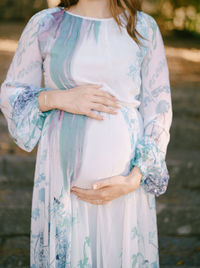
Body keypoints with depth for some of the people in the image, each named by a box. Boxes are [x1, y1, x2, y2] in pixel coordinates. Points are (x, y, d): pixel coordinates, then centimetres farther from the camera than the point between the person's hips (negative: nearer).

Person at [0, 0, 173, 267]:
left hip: (125, 181, 0)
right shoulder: (44, 24, 1)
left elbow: (158, 111, 1)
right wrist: (57, 98, -13)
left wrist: (133, 180, -10)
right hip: (63, 174, 0)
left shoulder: (144, 28, 1)